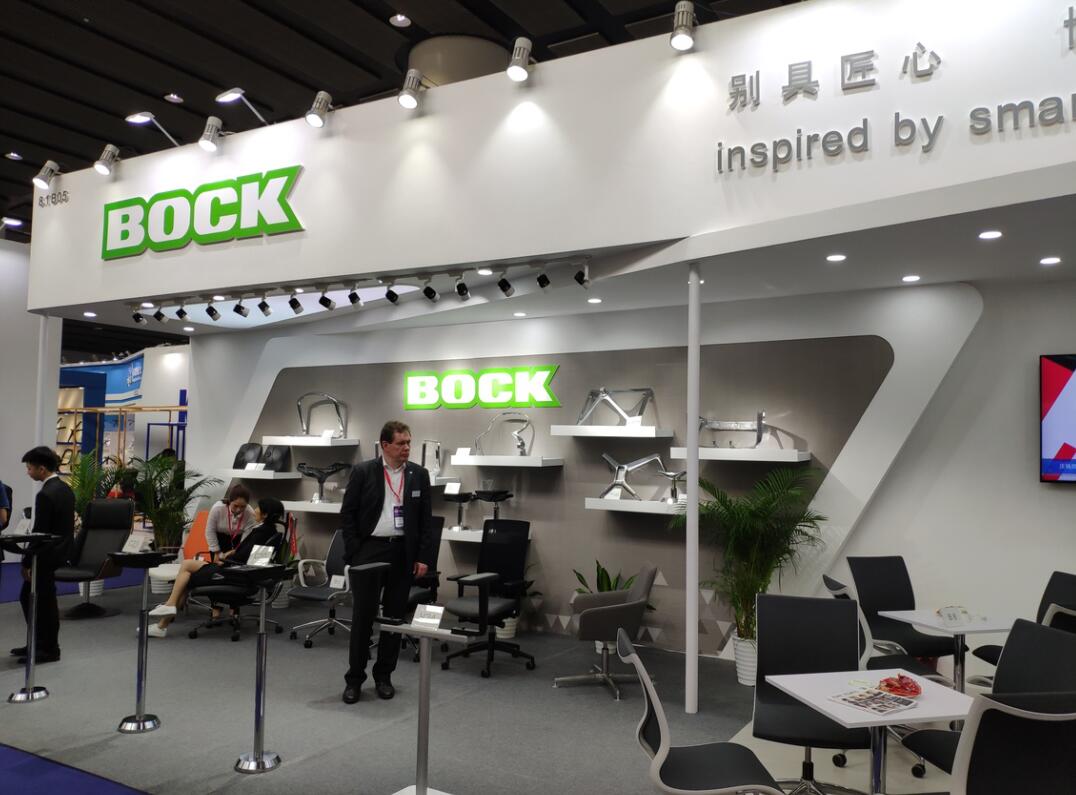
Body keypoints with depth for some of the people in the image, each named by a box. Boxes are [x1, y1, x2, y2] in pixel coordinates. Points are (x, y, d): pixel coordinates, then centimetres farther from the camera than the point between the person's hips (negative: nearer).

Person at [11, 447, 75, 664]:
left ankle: (49, 649, 13)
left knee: (45, 602, 2)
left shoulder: (46, 494, -20)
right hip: (59, 550, 10)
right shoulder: (65, 488, 8)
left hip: (47, 556, -10)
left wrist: (26, 562, -12)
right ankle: (38, 642, 27)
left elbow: (40, 532, -20)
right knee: (28, 597, 18)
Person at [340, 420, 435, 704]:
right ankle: (354, 677, 15)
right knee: (363, 615, 2)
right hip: (370, 549, -2)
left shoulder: (419, 475, 4)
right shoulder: (363, 472, -3)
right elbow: (347, 514, -1)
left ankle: (384, 675, 22)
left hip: (403, 552, 2)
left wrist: (423, 557, -1)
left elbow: (426, 519, 5)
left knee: (394, 616, 8)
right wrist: (354, 553, -7)